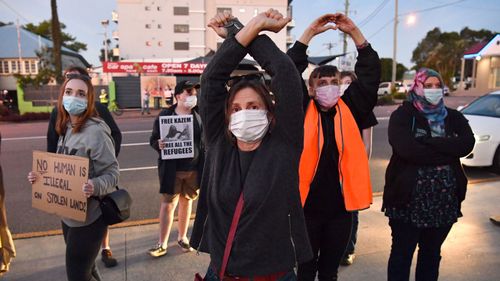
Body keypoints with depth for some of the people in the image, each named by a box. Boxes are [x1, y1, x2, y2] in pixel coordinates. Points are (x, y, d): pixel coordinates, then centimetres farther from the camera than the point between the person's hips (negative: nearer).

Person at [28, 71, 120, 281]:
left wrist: (95, 186, -38)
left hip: (88, 217, -8)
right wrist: (41, 176, 0)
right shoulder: (66, 128, 5)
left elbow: (112, 173, -19)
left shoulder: (96, 131, -21)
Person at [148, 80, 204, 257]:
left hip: (193, 168, 2)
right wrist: (159, 144, -21)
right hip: (171, 169, -2)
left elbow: (205, 141, 4)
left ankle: (182, 237, 32)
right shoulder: (165, 115, -3)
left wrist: (205, 168, -1)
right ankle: (162, 244, 14)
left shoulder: (199, 116, 2)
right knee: (167, 204, 3)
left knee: (186, 202, 14)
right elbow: (153, 139, 3)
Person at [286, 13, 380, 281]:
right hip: (307, 203, -2)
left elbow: (370, 71, 0)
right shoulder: (303, 110, -4)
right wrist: (310, 32, -13)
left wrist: (353, 31, -6)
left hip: (340, 204, 3)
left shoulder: (349, 109, 2)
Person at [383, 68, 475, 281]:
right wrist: (446, 153, -14)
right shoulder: (403, 115, -6)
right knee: (402, 254, 8)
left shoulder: (453, 117, 8)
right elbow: (406, 149, -22)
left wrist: (428, 142, -18)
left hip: (444, 200, 5)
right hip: (409, 198, -4)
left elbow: (467, 144, -11)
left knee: (432, 253, 19)